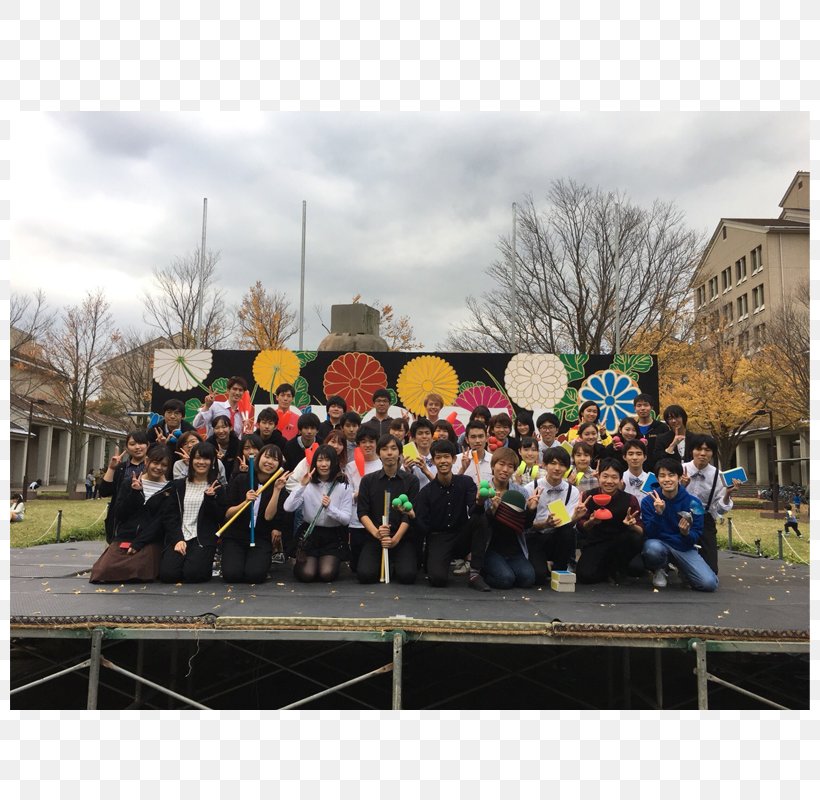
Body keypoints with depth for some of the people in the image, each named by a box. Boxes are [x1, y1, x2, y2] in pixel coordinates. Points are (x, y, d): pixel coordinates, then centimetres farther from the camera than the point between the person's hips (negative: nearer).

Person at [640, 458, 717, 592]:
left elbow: (696, 537, -6)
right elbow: (649, 534, -14)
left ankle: (681, 568, 14)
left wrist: (686, 533, -29)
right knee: (653, 548, -37)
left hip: (684, 548, 1)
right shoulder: (648, 501, -9)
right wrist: (658, 513, -30)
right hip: (659, 543, -1)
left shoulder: (693, 503, -7)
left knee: (709, 583, -20)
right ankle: (659, 570, 0)